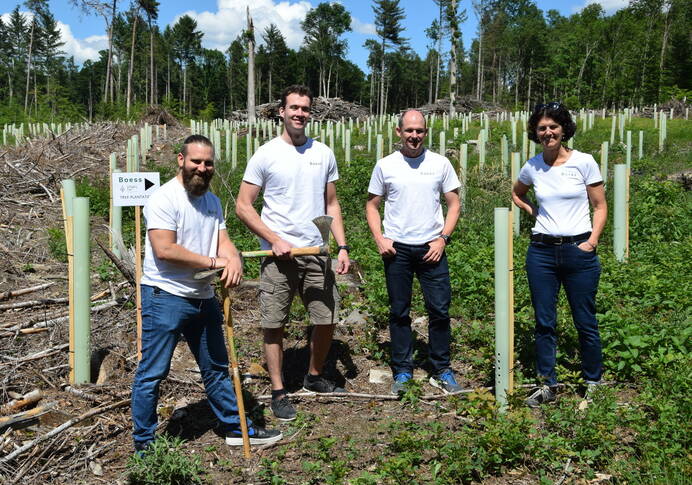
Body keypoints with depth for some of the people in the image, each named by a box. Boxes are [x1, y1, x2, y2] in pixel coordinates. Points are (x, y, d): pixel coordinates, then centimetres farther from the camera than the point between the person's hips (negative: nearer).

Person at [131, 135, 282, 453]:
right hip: (165, 297, -7)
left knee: (217, 368, 18)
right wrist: (214, 262, -17)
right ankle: (143, 444, 17)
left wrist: (233, 260, -18)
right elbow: (164, 250, -21)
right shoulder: (163, 198, -12)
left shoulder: (212, 201, 13)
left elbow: (223, 241, 6)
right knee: (151, 374, 2)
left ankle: (236, 428, 32)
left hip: (203, 298, 8)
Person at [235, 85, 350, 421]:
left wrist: (342, 247, 3)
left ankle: (314, 378, 32)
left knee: (327, 321, 9)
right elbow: (243, 206, -4)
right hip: (278, 255, -4)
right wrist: (275, 240, -13)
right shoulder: (266, 154, -4)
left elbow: (331, 204, 13)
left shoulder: (323, 153, 8)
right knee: (274, 326, 2)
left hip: (317, 253, 4)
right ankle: (278, 392, 17)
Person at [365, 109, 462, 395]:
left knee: (440, 310, 2)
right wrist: (379, 239, -5)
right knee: (399, 312, 8)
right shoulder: (385, 166, 3)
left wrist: (443, 238, -6)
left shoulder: (440, 164, 3)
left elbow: (454, 204, 6)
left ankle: (441, 371, 17)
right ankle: (402, 371, 20)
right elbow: (372, 205, 8)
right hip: (397, 250, 0)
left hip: (431, 249, 0)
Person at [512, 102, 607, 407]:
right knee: (544, 323, 8)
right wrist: (533, 212, 8)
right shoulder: (532, 167, 4)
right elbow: (517, 193, 25)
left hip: (579, 251, -2)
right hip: (541, 252, 3)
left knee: (585, 322, 6)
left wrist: (592, 241, -10)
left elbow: (600, 206, 1)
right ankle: (547, 385, 20)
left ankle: (593, 382, 25)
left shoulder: (584, 162, -4)